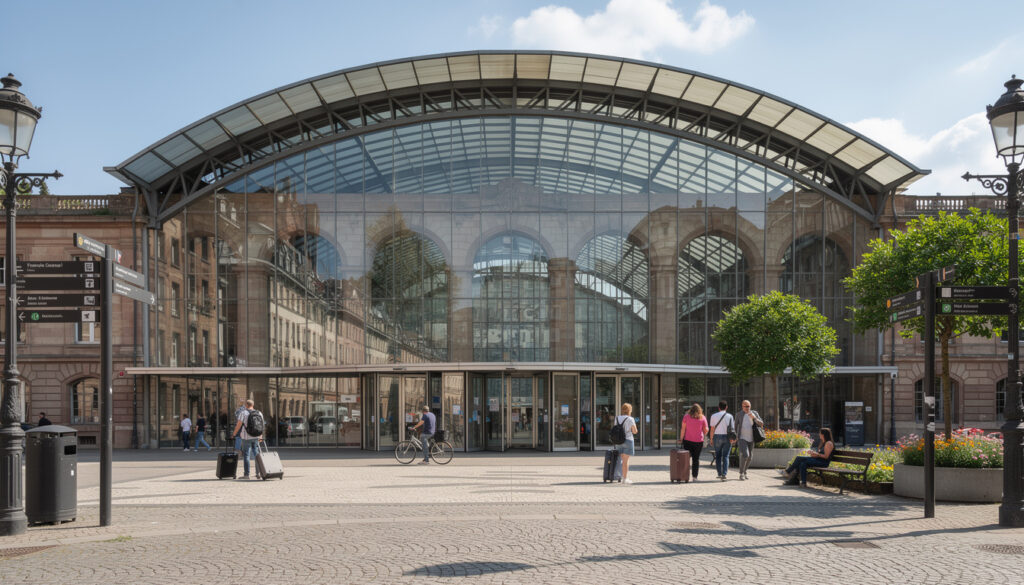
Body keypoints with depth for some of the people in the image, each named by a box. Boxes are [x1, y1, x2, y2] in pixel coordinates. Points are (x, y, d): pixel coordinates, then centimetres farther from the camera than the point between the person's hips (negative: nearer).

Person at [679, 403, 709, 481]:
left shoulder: (686, 416, 0)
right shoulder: (703, 418, 1)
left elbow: (683, 429, -3)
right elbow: (706, 430, 3)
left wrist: (681, 439, 2)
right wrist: (703, 436, 22)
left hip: (688, 440, -1)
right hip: (698, 441, 1)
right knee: (696, 459, 5)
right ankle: (695, 477, 3)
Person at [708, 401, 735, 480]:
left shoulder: (714, 416, 0)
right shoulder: (729, 416, 1)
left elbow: (712, 429, -1)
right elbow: (732, 428, -2)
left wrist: (711, 439, 6)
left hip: (717, 436, 0)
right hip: (727, 437, 0)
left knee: (718, 456, 10)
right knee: (725, 456, 3)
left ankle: (719, 474, 7)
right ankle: (724, 473, -9)